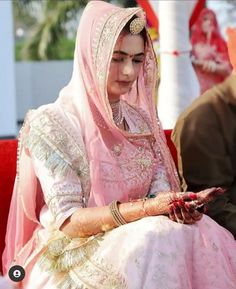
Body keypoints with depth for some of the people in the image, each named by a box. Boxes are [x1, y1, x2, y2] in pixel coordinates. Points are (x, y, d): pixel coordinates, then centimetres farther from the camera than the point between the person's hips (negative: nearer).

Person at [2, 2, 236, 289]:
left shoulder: (140, 120, 11)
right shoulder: (51, 124, -9)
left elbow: (160, 191, 5)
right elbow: (66, 220, -14)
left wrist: (183, 204, -20)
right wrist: (145, 207, -25)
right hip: (73, 253, -5)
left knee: (206, 235, -24)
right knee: (154, 240, -33)